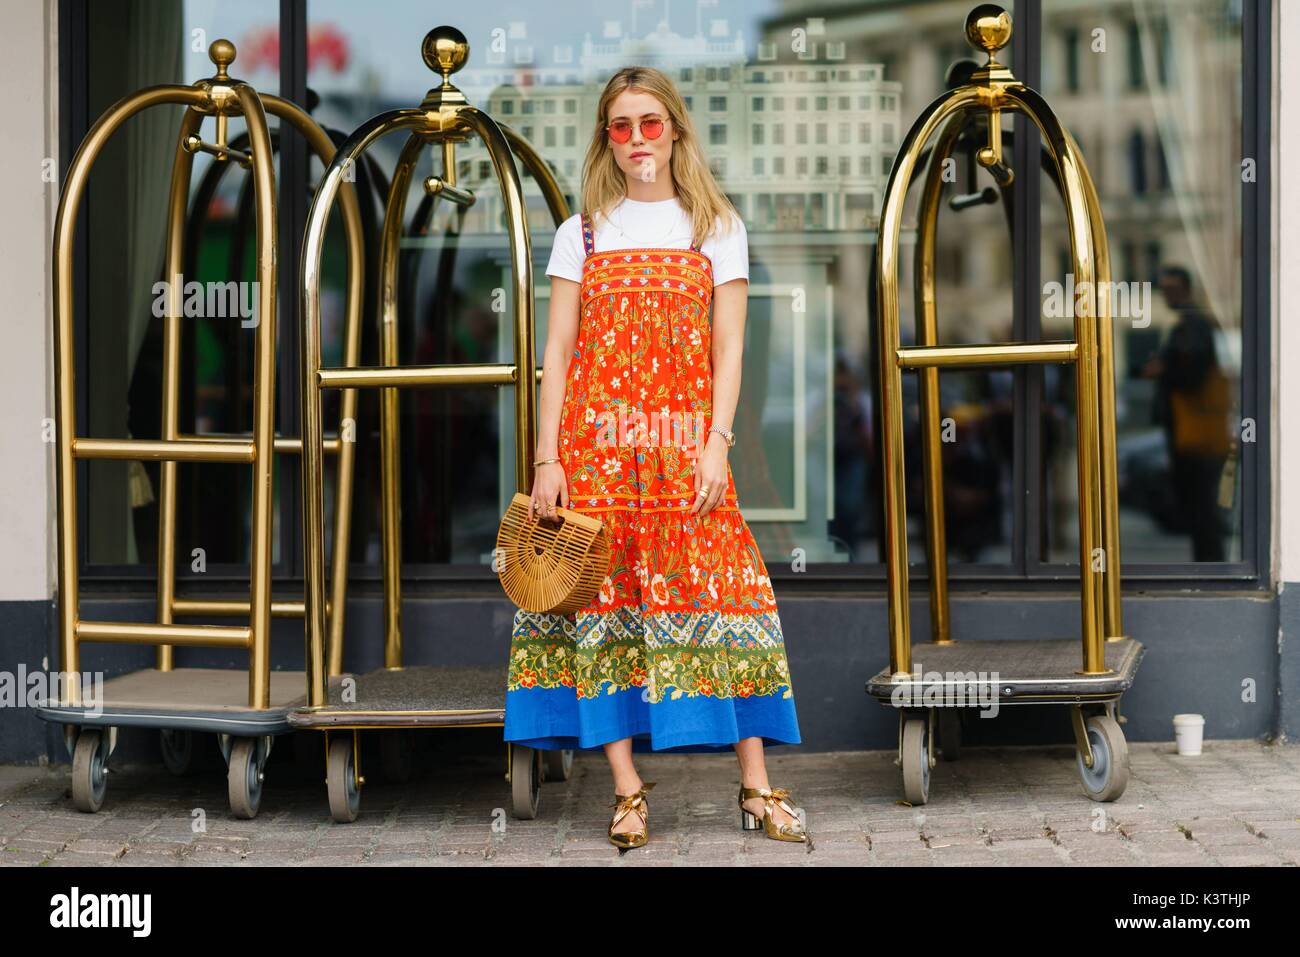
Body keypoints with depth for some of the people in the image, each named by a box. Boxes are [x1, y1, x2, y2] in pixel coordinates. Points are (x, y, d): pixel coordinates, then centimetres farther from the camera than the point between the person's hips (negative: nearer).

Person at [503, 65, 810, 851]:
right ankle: (628, 791, 1)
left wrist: (717, 444, -9)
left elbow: (728, 348, 3)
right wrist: (548, 458, -3)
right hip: (595, 444, 1)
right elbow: (558, 352, 6)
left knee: (712, 590, -6)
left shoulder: (716, 227, 9)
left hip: (684, 446, -1)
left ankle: (757, 788, -2)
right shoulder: (582, 233, 11)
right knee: (604, 597, -4)